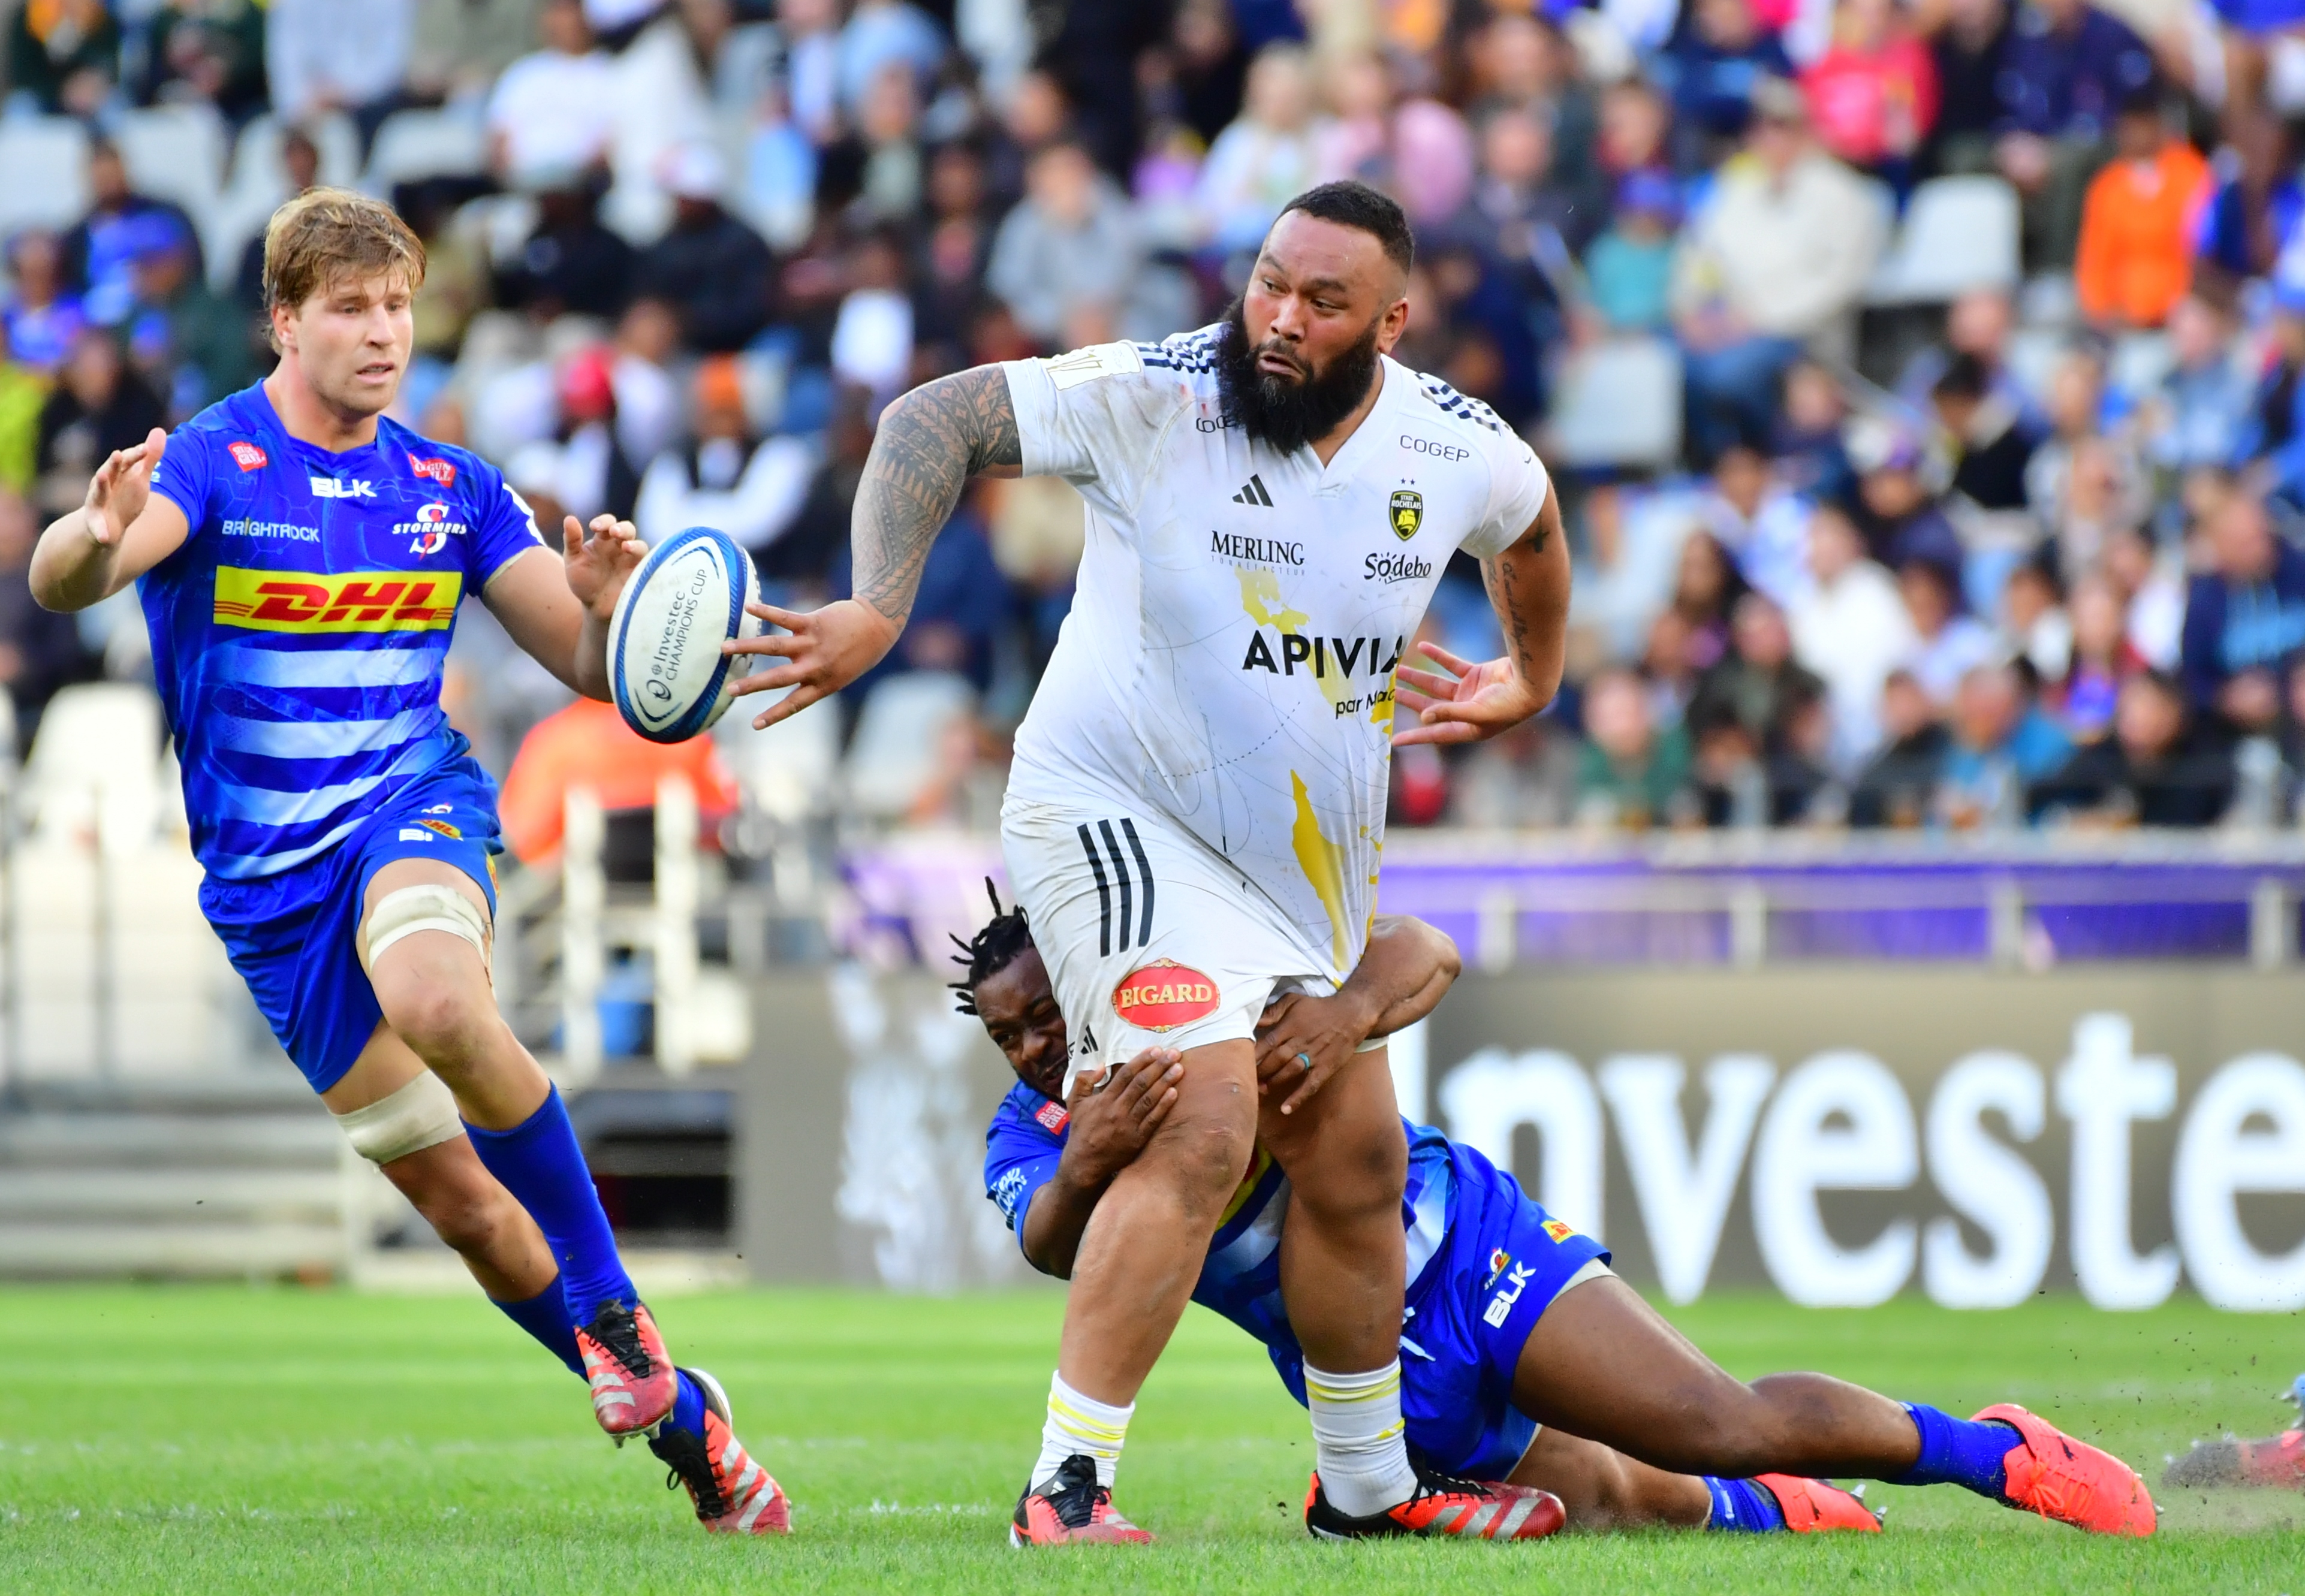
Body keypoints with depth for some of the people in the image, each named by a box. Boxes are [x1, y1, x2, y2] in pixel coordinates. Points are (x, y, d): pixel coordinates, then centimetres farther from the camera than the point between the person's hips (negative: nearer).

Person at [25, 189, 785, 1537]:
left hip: (414, 809, 0)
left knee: (441, 1006, -36)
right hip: (269, 879, 0)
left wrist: (604, 605, -18)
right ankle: (677, 1418, 16)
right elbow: (59, 582, -26)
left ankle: (613, 1312, -23)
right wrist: (98, 537, -51)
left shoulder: (451, 489, 4)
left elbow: (591, 669, 6)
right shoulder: (212, 463, -8)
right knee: (452, 1194, 1)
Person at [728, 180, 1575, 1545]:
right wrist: (878, 607, -29)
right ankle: (1066, 1486, -22)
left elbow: (1531, 523, 18)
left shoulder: (1459, 452, -6)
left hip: (1312, 862, 6)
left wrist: (1531, 682, 29)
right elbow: (940, 421, -18)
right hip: (1118, 814, -6)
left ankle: (1366, 1484, 34)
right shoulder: (1155, 397, -20)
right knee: (1206, 1131, -24)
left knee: (1358, 1163, 14)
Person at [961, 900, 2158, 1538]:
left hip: (1454, 1240, -4)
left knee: (1720, 1427, -17)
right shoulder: (1027, 1144, -5)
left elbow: (1422, 954, -22)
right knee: (1610, 1503, -3)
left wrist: (1349, 1008, -46)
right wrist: (1086, 1168, -52)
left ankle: (1994, 1450, 2)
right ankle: (1769, 1514, 31)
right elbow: (1053, 1245, -28)